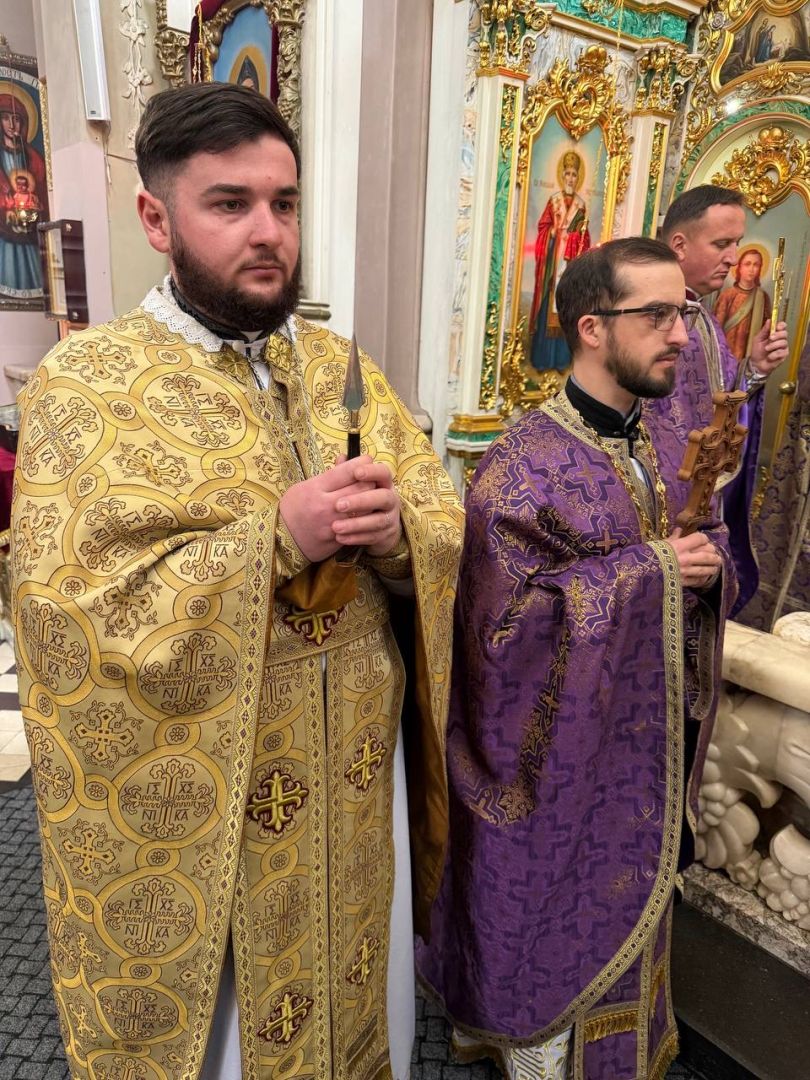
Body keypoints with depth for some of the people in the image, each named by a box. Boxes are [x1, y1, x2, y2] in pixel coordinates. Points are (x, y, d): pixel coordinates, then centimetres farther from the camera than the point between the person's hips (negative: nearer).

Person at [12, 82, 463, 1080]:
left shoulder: (340, 366, 3)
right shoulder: (87, 383, -11)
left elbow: (447, 530, 2)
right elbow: (72, 615, -19)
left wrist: (393, 528, -21)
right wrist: (277, 535, -27)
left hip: (359, 770, 5)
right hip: (194, 800, -4)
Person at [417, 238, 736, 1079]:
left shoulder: (667, 447, 3)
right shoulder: (521, 468, -20)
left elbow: (707, 552, 12)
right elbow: (504, 620, -24)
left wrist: (708, 565, -13)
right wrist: (648, 569, -23)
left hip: (648, 746, 7)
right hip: (562, 752, -7)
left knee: (625, 909, 25)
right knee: (550, 921, 14)